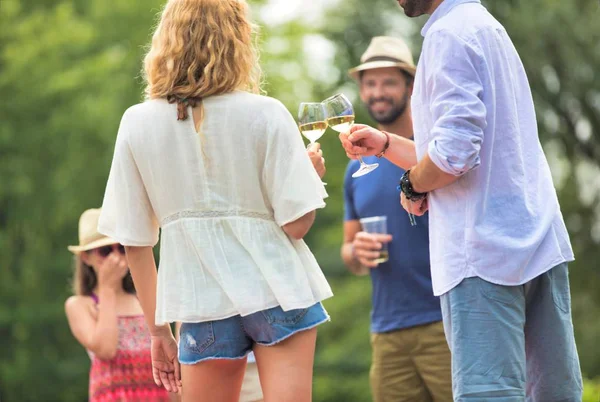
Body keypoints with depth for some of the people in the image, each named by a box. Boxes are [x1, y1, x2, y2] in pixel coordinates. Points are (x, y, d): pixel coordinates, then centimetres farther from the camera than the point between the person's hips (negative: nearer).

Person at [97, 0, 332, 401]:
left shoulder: (138, 124, 0)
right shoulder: (264, 115, -8)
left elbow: (134, 241, 4)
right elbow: (296, 223, -11)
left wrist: (158, 330, 13)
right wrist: (312, 172, 10)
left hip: (204, 304, 2)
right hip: (277, 292, -2)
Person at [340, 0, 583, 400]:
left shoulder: (449, 34, -10)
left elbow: (454, 154, -21)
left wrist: (413, 184, -2)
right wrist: (385, 143, 21)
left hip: (485, 252, -10)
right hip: (540, 242, 10)